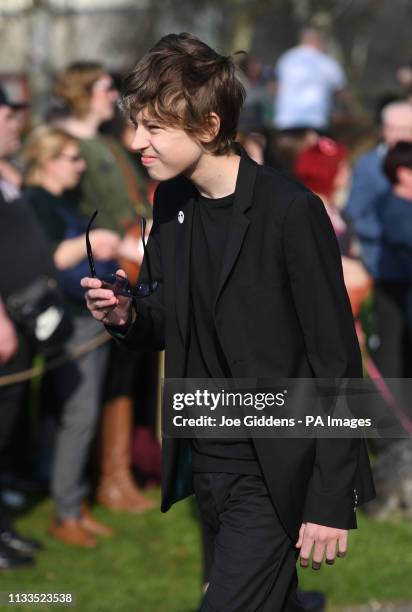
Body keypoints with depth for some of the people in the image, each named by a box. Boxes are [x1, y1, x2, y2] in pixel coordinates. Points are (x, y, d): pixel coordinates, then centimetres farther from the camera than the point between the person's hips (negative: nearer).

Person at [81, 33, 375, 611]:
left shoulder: (290, 211, -18)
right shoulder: (172, 201, 5)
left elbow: (337, 360, -16)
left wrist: (331, 500, -17)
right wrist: (127, 318, -7)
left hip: (274, 472, -7)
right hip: (205, 462, 7)